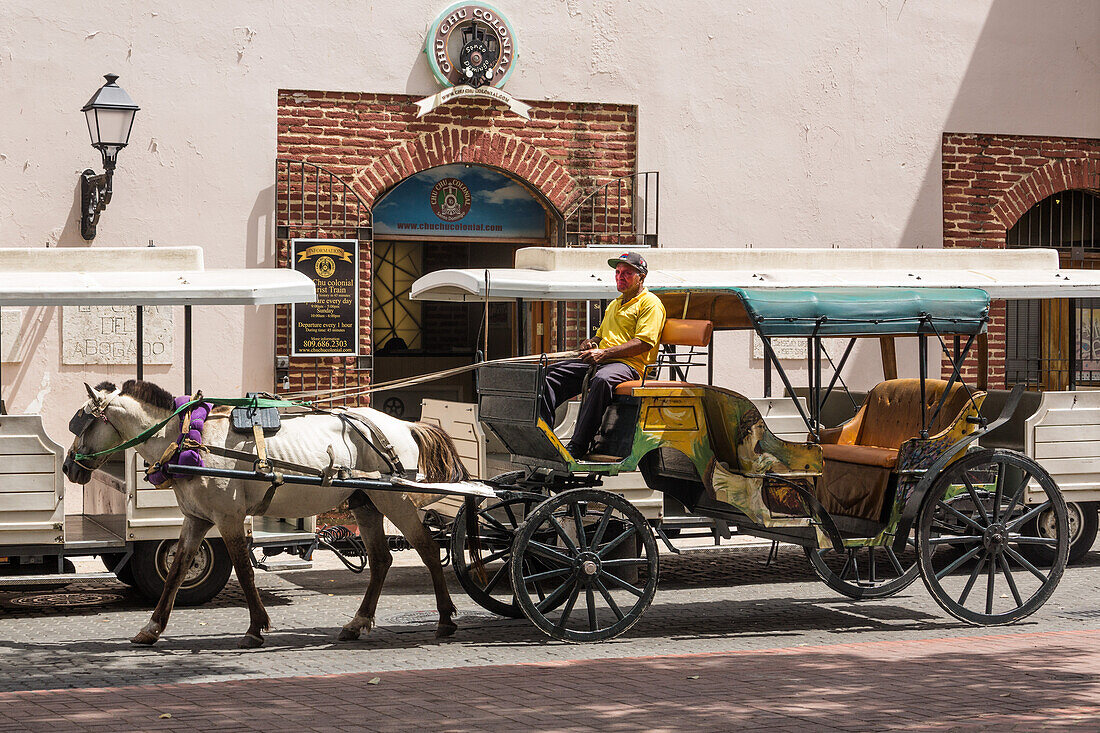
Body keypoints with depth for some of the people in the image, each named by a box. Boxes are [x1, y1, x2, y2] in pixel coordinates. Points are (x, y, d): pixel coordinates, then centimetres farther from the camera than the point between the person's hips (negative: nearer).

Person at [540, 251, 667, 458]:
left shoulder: (650, 303, 1)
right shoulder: (614, 305, 30)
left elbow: (644, 342, -12)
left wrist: (604, 353, -19)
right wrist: (591, 344, 11)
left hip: (630, 365, -9)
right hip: (599, 363, 9)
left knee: (602, 380, -41)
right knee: (551, 374, -9)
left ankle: (577, 446, -44)